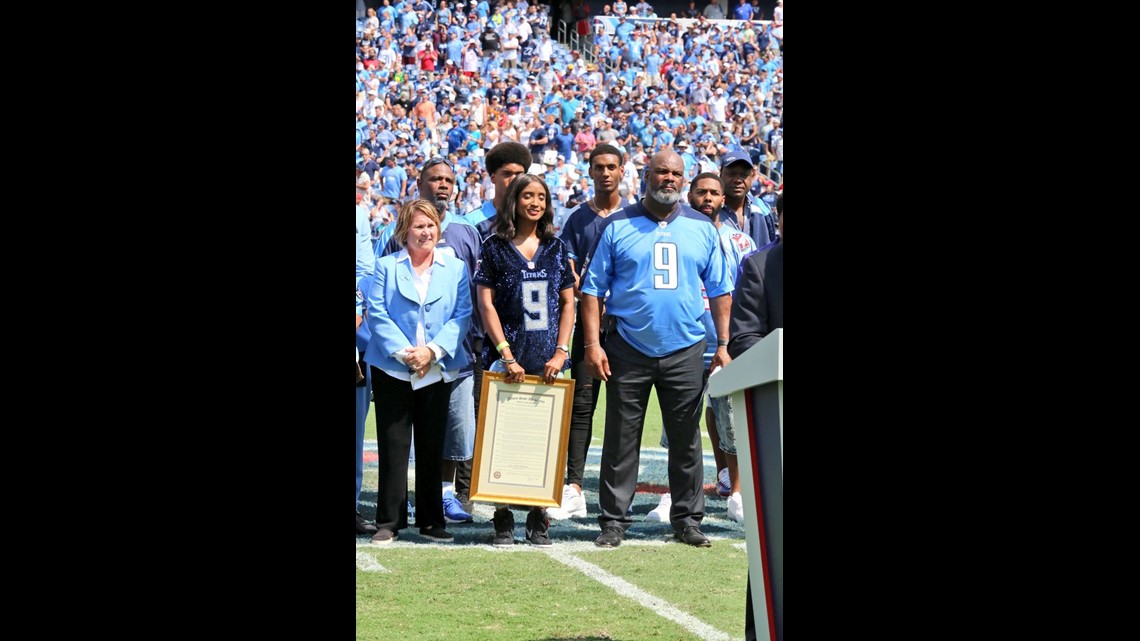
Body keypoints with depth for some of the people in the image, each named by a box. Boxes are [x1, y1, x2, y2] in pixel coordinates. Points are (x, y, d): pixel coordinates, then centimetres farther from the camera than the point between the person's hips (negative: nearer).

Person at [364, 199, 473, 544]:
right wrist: (403, 353, -14)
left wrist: (432, 351, -13)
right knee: (393, 445, -1)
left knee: (432, 446, 5)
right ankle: (388, 522, 4)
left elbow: (462, 316, 1)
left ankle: (431, 521, 13)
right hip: (393, 370, -1)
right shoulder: (386, 267, 4)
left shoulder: (455, 268, 8)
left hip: (437, 370, 1)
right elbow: (377, 314, -3)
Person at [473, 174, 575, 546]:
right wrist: (506, 354, -10)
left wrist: (560, 352, -2)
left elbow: (568, 303, 10)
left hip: (548, 359, 2)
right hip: (506, 358, -2)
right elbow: (486, 303, -1)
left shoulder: (555, 248, 12)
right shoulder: (495, 247, 4)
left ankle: (538, 519, 6)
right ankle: (503, 519, 2)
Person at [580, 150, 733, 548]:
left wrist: (723, 345, 3)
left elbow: (720, 290, 11)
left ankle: (687, 519, 13)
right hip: (629, 349, -2)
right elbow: (593, 288, 1)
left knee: (685, 440, 5)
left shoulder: (702, 229, 9)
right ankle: (613, 521, 7)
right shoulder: (618, 227, 2)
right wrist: (592, 343, -8)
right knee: (621, 440, 2)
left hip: (684, 351, 2)